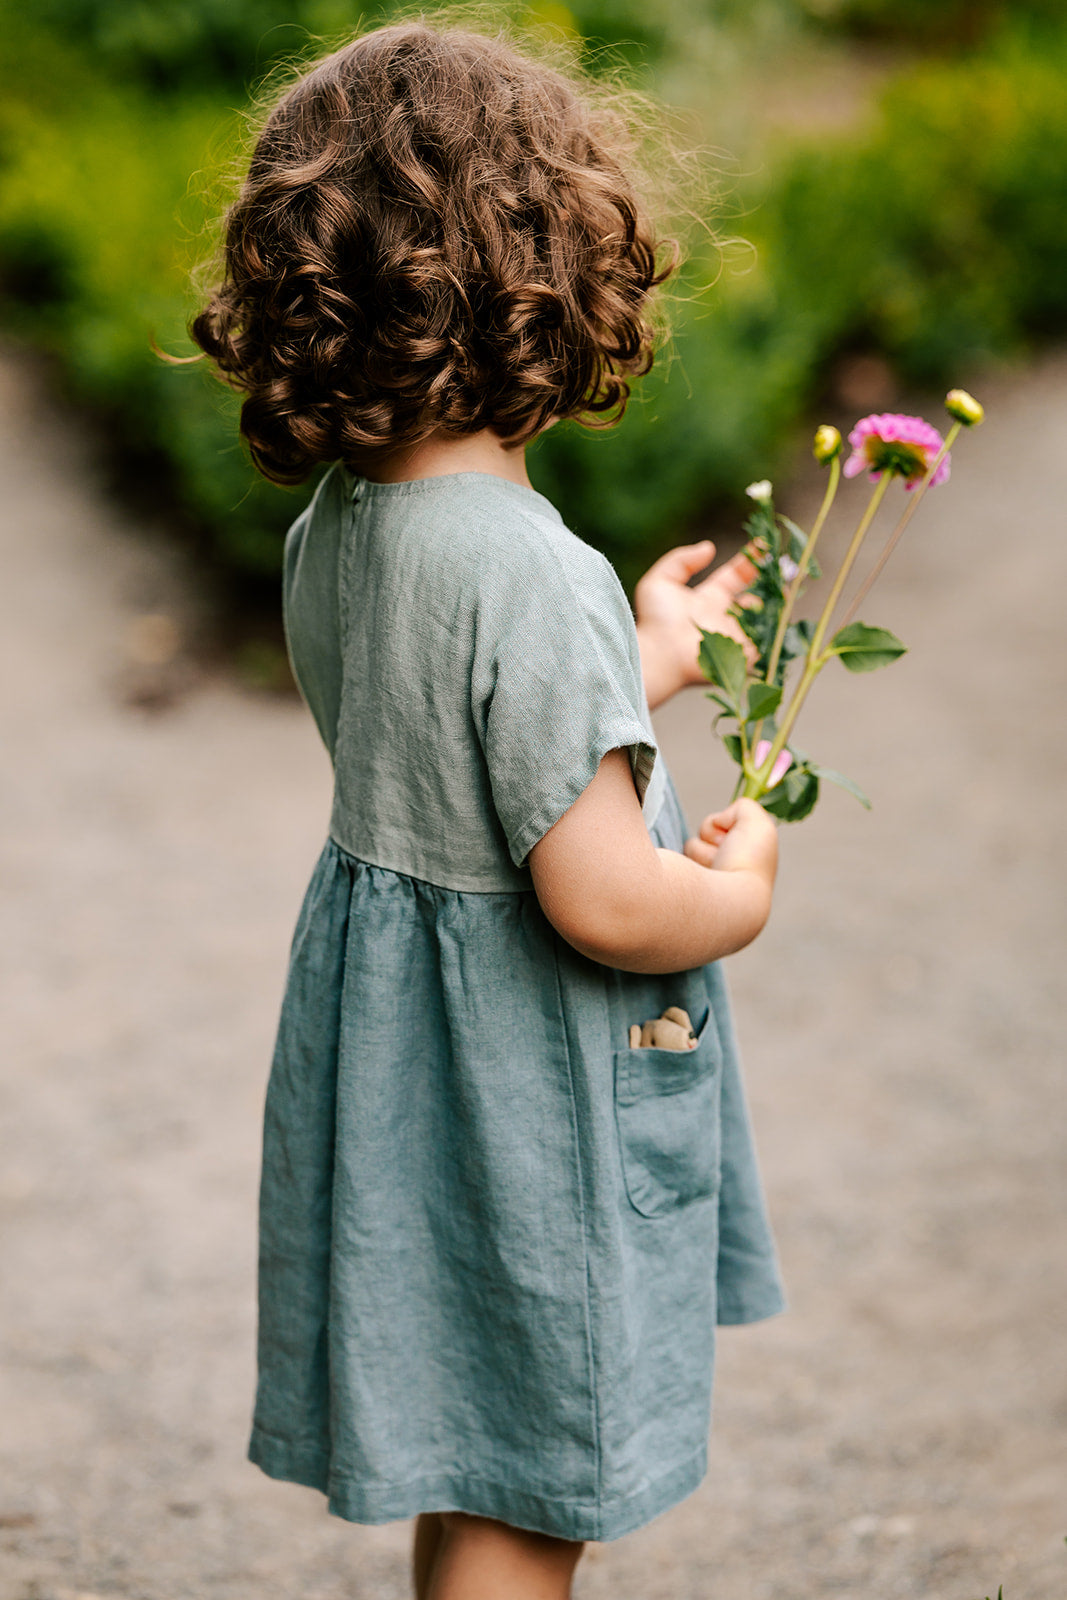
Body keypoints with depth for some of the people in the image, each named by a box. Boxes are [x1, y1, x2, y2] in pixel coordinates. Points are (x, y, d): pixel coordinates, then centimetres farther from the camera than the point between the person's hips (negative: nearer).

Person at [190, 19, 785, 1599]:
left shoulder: (334, 527, 0)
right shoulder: (536, 580, -27)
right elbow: (605, 906, -27)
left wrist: (644, 664, 21)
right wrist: (743, 884, -7)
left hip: (403, 1049, 9)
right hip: (530, 1098, -8)